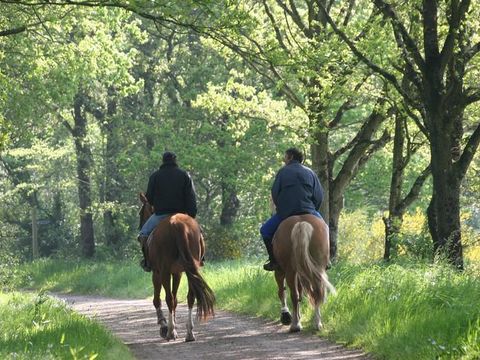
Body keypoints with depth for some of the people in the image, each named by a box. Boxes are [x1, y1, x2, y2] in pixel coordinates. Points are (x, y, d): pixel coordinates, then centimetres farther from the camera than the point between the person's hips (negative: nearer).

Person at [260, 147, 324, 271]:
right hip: (308, 212, 3)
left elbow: (274, 193, 3)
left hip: (285, 213, -3)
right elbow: (319, 196, 8)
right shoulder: (310, 172, 15)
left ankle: (274, 260, 3)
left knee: (265, 230, 16)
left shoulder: (283, 171, 7)